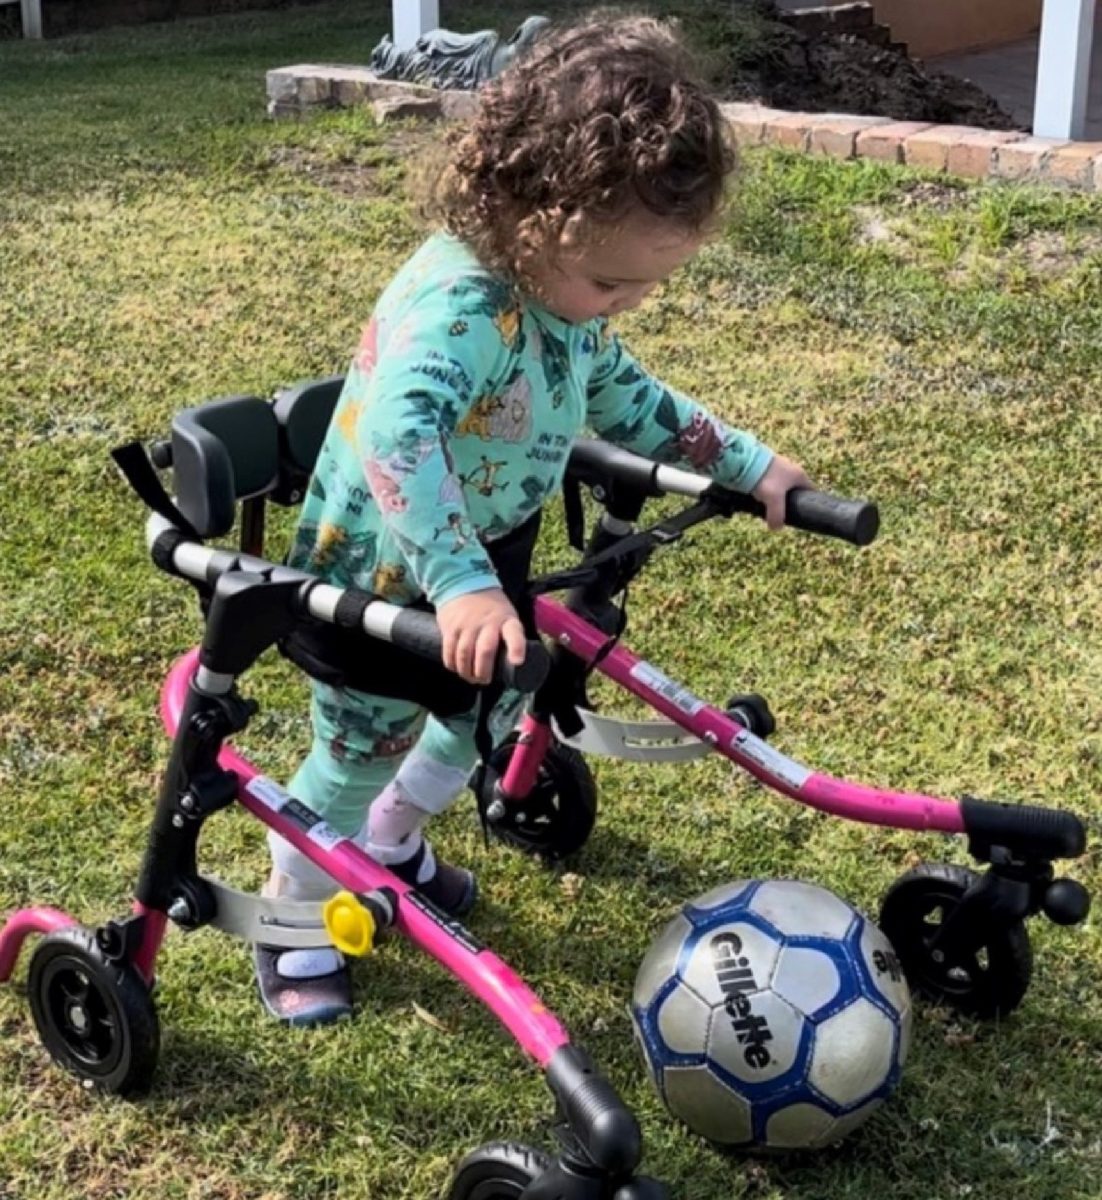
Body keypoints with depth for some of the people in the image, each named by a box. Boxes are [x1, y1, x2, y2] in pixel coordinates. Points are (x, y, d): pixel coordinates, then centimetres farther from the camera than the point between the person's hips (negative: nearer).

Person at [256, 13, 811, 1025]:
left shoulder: (570, 290, -6)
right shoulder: (460, 305, -36)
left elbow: (626, 398, 11)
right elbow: (396, 435, -52)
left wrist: (748, 463, 8)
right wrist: (461, 587, -61)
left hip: (481, 562, 9)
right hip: (383, 572, -8)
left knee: (492, 705, 23)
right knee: (362, 750, 5)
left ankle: (389, 842, 49)